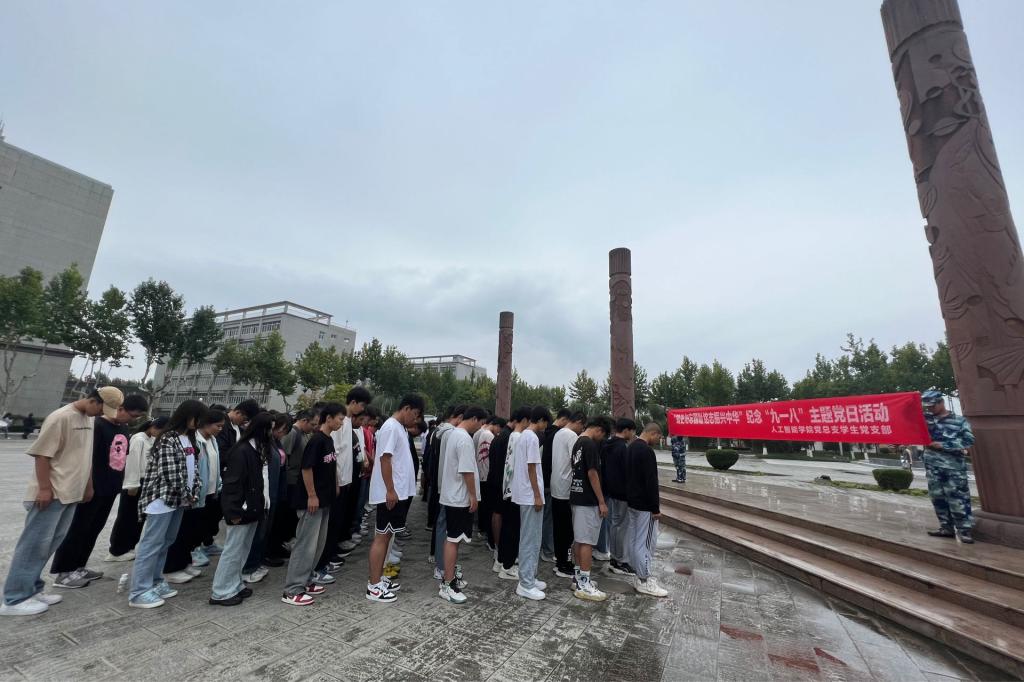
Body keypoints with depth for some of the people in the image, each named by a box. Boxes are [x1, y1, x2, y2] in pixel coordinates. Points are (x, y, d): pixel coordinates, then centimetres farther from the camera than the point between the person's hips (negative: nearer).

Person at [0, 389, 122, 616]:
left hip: (70, 493, 8)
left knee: (50, 543, 14)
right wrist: (44, 488, -19)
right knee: (35, 543, 0)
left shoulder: (88, 419, 9)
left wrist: (88, 486, 19)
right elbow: (42, 453, -18)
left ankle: (31, 589, 24)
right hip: (51, 493, -8)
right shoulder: (61, 417, -18)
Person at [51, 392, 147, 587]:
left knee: (94, 529, 16)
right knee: (78, 529, 3)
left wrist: (119, 482, 16)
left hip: (110, 488, 8)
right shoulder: (97, 425, -17)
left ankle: (78, 566, 28)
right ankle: (62, 573, 14)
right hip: (93, 488, -8)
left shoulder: (124, 429, 8)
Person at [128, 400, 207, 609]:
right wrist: (186, 495, -10)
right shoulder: (168, 439, -16)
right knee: (152, 543, -2)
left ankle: (155, 582, 27)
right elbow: (169, 474, -19)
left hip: (179, 499, 8)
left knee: (166, 542, 16)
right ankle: (139, 592, 7)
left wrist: (194, 492, 2)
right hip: (163, 498, -8)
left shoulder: (189, 438, 10)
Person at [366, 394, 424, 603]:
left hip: (399, 492, 10)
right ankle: (373, 586, 10)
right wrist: (390, 491, -22)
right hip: (390, 494, -10)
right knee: (382, 536, 0)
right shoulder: (391, 427, -17)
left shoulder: (400, 428, 13)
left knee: (386, 536, 16)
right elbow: (385, 460, -22)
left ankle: (378, 579, 27)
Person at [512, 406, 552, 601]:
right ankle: (525, 584, 8)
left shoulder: (523, 436, 12)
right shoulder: (532, 438, -18)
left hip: (525, 494, 10)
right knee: (531, 539, -1)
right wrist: (537, 496, -16)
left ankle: (529, 578, 25)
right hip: (531, 496, -10)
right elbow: (531, 468, -20)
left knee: (530, 538, 17)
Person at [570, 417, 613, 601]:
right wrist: (602, 502, -15)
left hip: (576, 496, 9)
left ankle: (578, 577, 24)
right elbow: (592, 473, -21)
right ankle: (583, 585, 5)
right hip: (588, 500, -9)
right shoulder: (591, 444, -18)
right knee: (587, 541, -2)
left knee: (579, 539, 15)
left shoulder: (577, 442, 12)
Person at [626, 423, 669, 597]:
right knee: (646, 541, -1)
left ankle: (639, 575, 26)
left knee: (634, 539, 15)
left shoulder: (631, 447, 10)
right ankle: (644, 581, 8)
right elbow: (651, 482, -22)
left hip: (632, 501, 10)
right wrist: (655, 508, -16)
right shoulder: (647, 451, -21)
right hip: (644, 504, -10)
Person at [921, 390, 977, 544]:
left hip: (953, 466, -4)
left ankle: (964, 530, 6)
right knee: (937, 497, 9)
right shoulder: (926, 418, 10)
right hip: (932, 465, 4)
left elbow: (968, 440, -8)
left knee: (958, 498, -4)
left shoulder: (959, 421, 1)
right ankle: (946, 527, 19)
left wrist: (942, 445, -12)